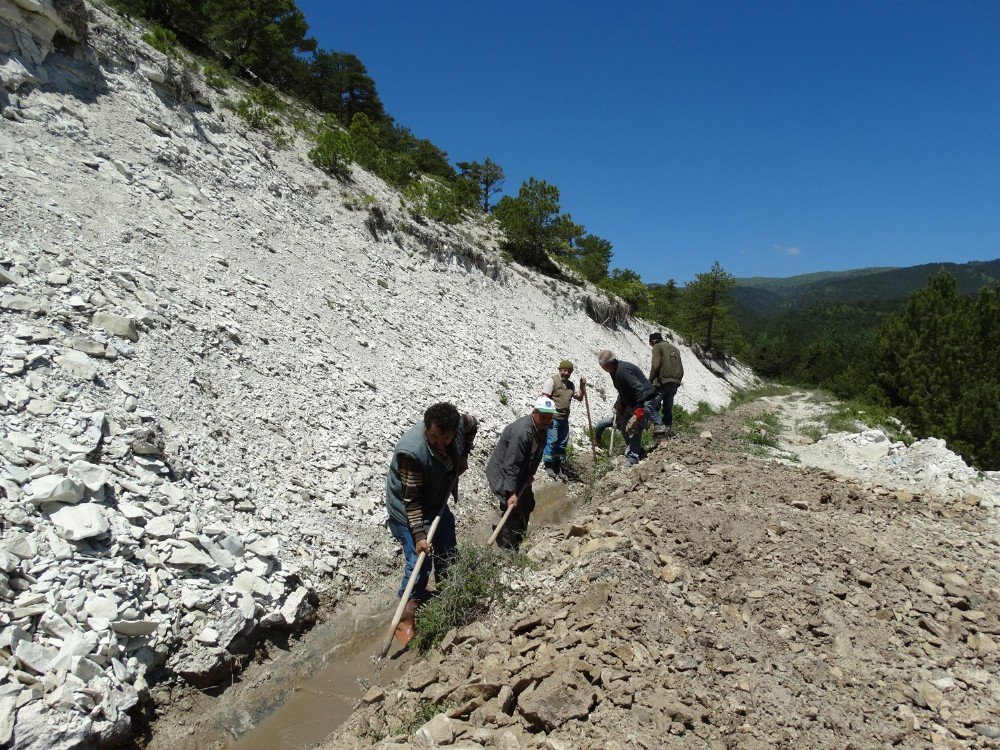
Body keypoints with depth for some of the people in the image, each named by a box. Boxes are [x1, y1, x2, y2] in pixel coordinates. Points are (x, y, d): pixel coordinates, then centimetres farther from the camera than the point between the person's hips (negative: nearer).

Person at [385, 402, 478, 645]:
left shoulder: (458, 425, -22)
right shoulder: (411, 452, -40)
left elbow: (473, 423, 5)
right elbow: (411, 500, -30)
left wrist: (463, 456, 1)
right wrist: (419, 536, -29)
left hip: (438, 503, 7)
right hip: (408, 513, -7)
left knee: (447, 552, 19)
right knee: (419, 564, -7)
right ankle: (405, 620, 12)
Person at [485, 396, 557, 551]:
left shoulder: (541, 428, -4)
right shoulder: (522, 432, -34)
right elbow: (511, 465, -34)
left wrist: (530, 475, 11)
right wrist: (511, 493, -34)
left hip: (520, 473, 10)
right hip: (502, 472, -10)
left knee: (528, 503, 20)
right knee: (513, 510, -13)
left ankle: (519, 538, 41)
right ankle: (506, 548, 3)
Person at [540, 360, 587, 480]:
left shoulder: (570, 385, 17)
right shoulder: (552, 381, -5)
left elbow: (580, 398, 22)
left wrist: (582, 386, 6)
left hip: (564, 418, 7)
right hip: (552, 417, -7)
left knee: (562, 443, 10)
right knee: (551, 441, -8)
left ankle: (558, 467, 20)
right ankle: (548, 466, 1)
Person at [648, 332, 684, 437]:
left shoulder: (658, 347, 0)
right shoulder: (674, 348, 24)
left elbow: (655, 365, -14)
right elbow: (681, 370, 20)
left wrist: (650, 381, -10)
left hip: (662, 382, -7)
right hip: (674, 383, 7)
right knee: (668, 407, 11)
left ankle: (658, 426, -18)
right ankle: (667, 428, 11)